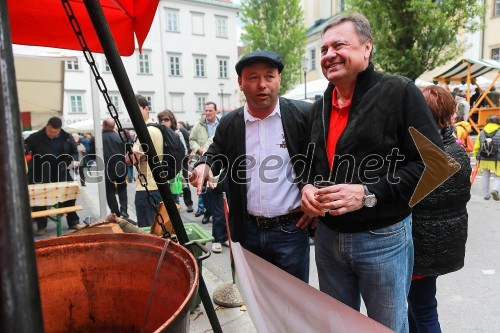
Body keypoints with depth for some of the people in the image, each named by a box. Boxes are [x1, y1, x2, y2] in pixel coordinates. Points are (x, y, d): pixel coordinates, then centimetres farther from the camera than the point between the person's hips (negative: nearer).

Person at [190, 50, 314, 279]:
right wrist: (204, 166, -10)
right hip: (249, 231, 3)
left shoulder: (303, 115, -9)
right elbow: (216, 155, 13)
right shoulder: (229, 123, 1)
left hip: (291, 229, -3)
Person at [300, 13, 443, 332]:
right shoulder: (319, 107, 8)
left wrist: (368, 194, -23)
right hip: (328, 236, 5)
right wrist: (307, 186, -5)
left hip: (383, 240, -5)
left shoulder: (400, 92, -10)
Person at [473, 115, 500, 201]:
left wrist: (477, 158, 17)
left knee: (485, 177, 16)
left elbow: (476, 147, 7)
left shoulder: (481, 133, 5)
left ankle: (486, 194, 21)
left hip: (484, 160, 3)